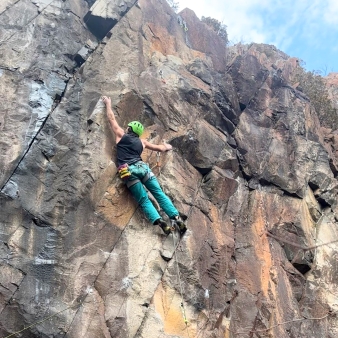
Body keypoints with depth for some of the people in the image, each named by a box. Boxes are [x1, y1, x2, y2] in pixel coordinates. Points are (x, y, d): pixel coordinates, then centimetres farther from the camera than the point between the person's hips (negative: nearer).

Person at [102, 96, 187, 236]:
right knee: (159, 194, 4)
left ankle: (159, 221, -28)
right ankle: (177, 218, -10)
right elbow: (161, 148, 33)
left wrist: (108, 104, 39)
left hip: (129, 171, -2)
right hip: (143, 167, 3)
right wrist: (166, 147, 55)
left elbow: (111, 119, 25)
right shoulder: (142, 142, 23)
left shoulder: (121, 135, 16)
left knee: (144, 200, -7)